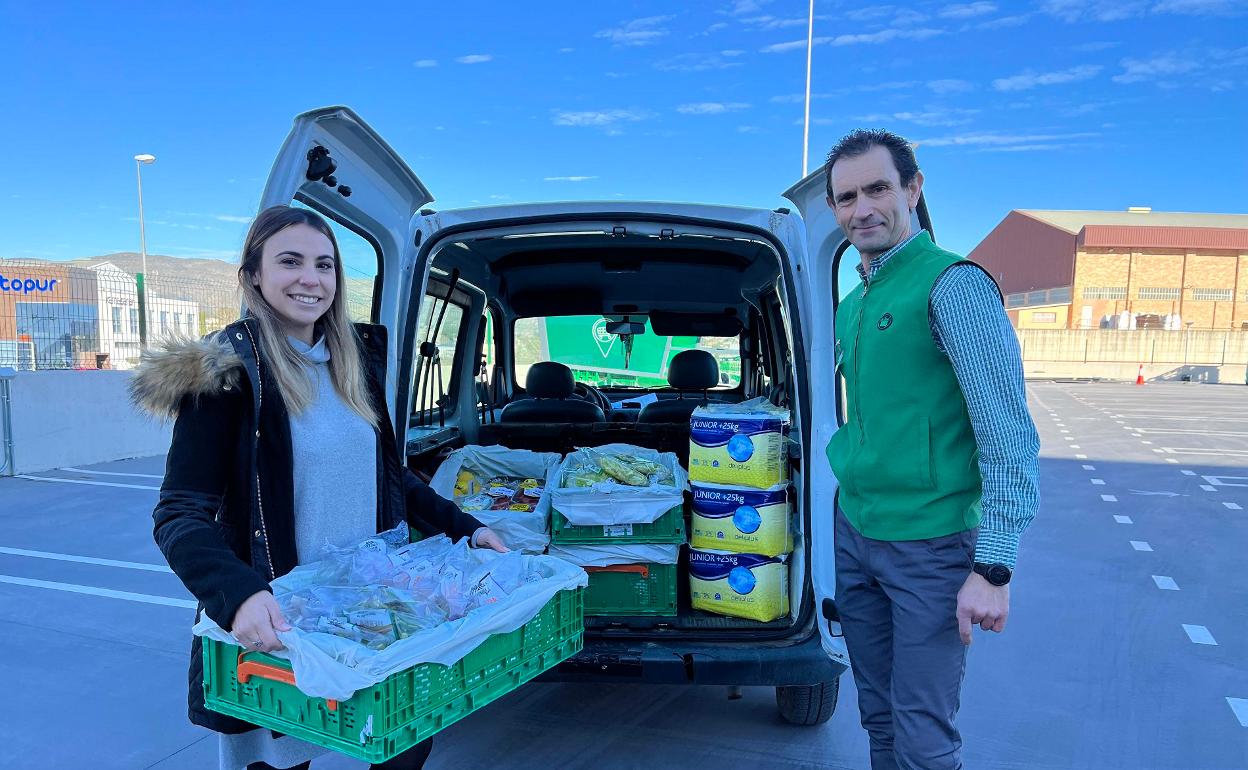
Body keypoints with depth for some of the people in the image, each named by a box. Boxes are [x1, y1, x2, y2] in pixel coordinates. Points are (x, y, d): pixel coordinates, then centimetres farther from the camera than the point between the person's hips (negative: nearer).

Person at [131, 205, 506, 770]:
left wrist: (465, 527, 8)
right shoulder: (227, 372, -13)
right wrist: (240, 595, -34)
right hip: (277, 621, -5)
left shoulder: (358, 358, 5)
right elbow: (180, 516, -17)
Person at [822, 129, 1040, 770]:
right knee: (879, 717, 18)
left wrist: (994, 567, -19)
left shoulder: (952, 284, -14)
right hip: (854, 536, 7)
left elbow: (1009, 435, -17)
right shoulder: (852, 303, 11)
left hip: (929, 548, -7)